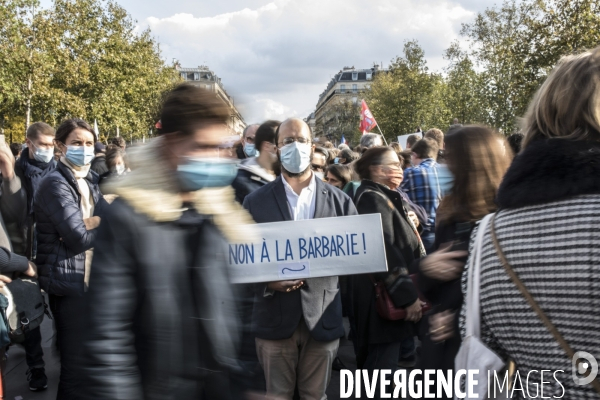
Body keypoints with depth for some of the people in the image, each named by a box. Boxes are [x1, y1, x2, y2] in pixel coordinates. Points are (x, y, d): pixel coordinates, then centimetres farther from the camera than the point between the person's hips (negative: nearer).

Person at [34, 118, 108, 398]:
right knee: (75, 360, 2)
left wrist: (91, 222, -15)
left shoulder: (91, 180, 12)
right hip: (69, 281, -8)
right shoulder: (55, 184, -14)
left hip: (92, 277, 8)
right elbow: (80, 238, -20)